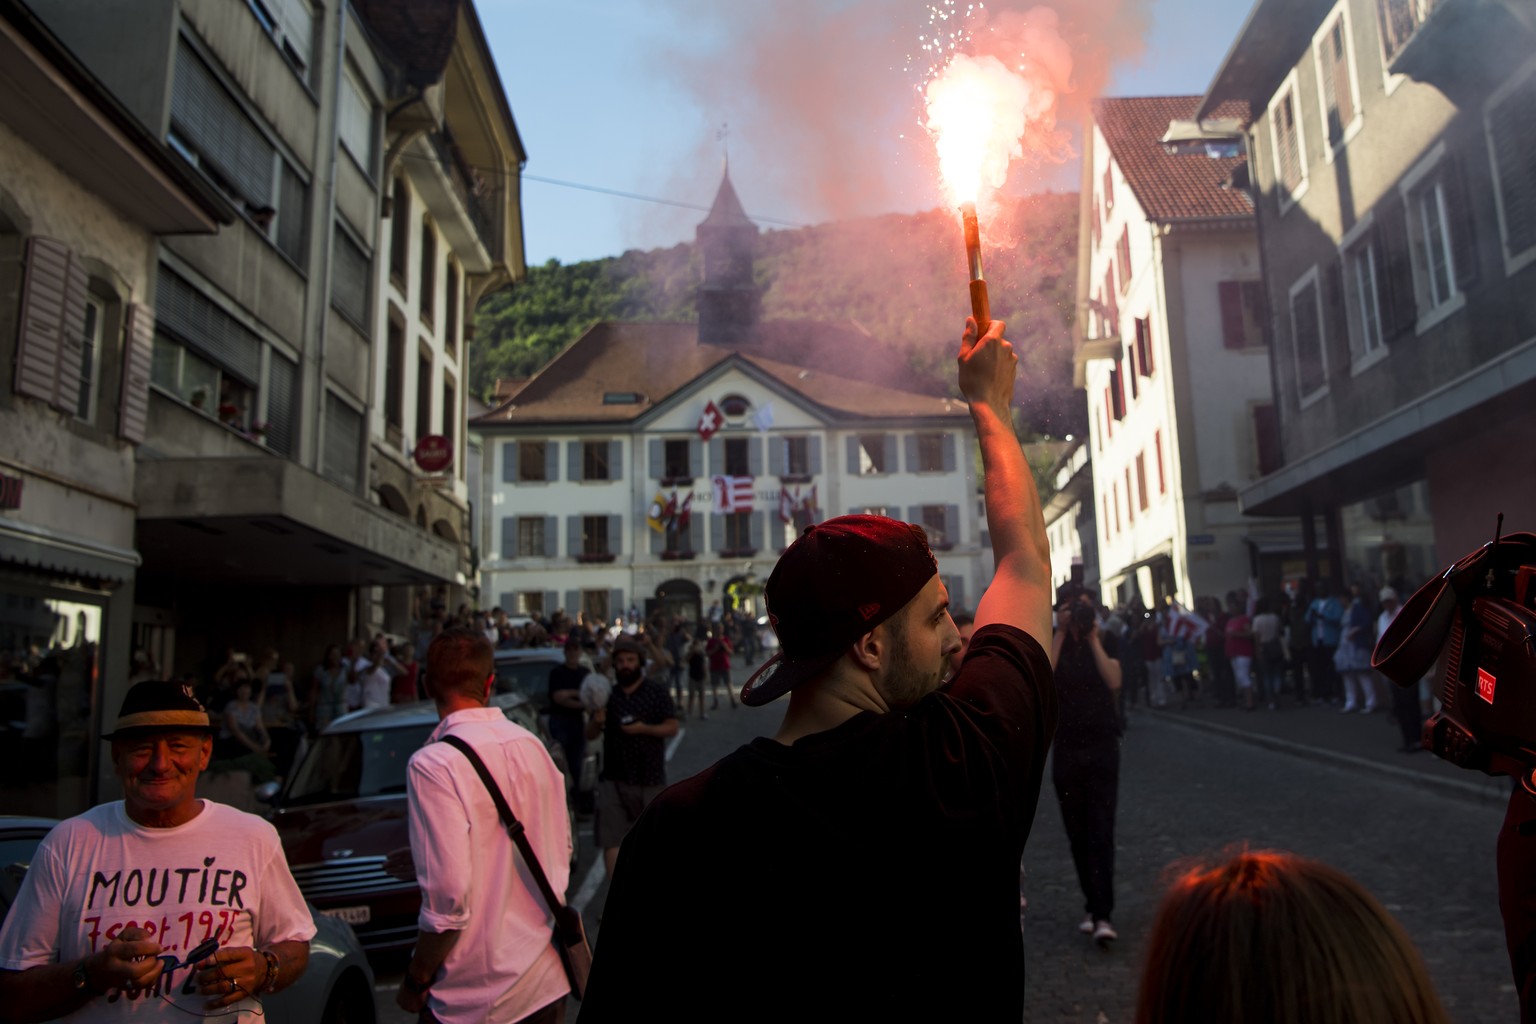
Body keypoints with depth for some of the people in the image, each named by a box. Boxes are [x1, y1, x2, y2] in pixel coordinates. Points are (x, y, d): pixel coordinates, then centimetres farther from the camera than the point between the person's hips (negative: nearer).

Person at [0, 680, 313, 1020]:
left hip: (224, 1012, -1)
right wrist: (93, 974, -15)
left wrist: (263, 970, -8)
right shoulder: (66, 844, 0)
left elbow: (295, 946, 10)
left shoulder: (255, 837, 2)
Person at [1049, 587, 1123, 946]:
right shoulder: (1051, 642, 3)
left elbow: (1114, 681, -14)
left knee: (1101, 832, -8)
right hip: (1066, 749, 1)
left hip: (1103, 745, -1)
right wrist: (1061, 633, -14)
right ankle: (1093, 908, 19)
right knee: (1078, 835, 7)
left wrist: (1092, 638, -12)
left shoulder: (1107, 640, 2)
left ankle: (1103, 915, -8)